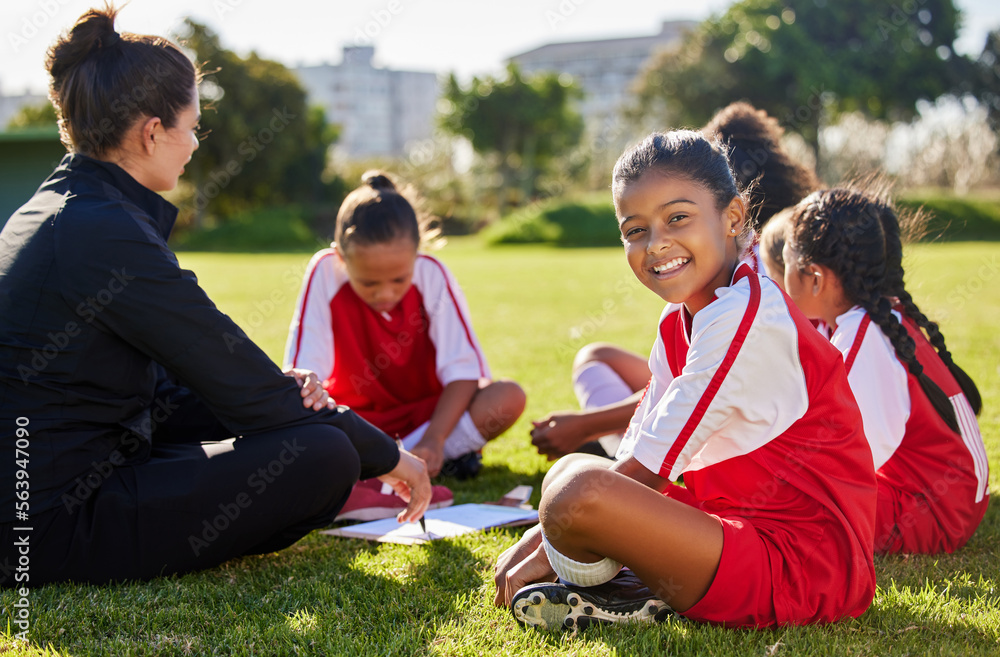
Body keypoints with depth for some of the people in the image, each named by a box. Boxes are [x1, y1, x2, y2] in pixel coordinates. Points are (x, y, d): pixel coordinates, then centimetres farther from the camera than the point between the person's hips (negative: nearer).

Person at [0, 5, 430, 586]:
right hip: (52, 528, -10)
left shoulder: (53, 210, 12)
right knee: (324, 456, -18)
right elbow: (240, 382, -16)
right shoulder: (104, 233, -20)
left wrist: (278, 392, -1)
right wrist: (386, 456, -4)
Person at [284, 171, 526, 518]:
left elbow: (462, 370, -19)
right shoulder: (325, 273, -21)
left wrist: (433, 440, -33)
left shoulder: (432, 274, -19)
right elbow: (305, 373, -23)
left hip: (429, 411, 0)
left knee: (509, 398, -28)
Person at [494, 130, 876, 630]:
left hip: (800, 565, -10)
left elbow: (651, 468, -17)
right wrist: (533, 540, 2)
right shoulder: (679, 322, 12)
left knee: (578, 489, -30)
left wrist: (548, 549, -8)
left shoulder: (744, 317, -18)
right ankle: (649, 586, -2)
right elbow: (639, 454, 12)